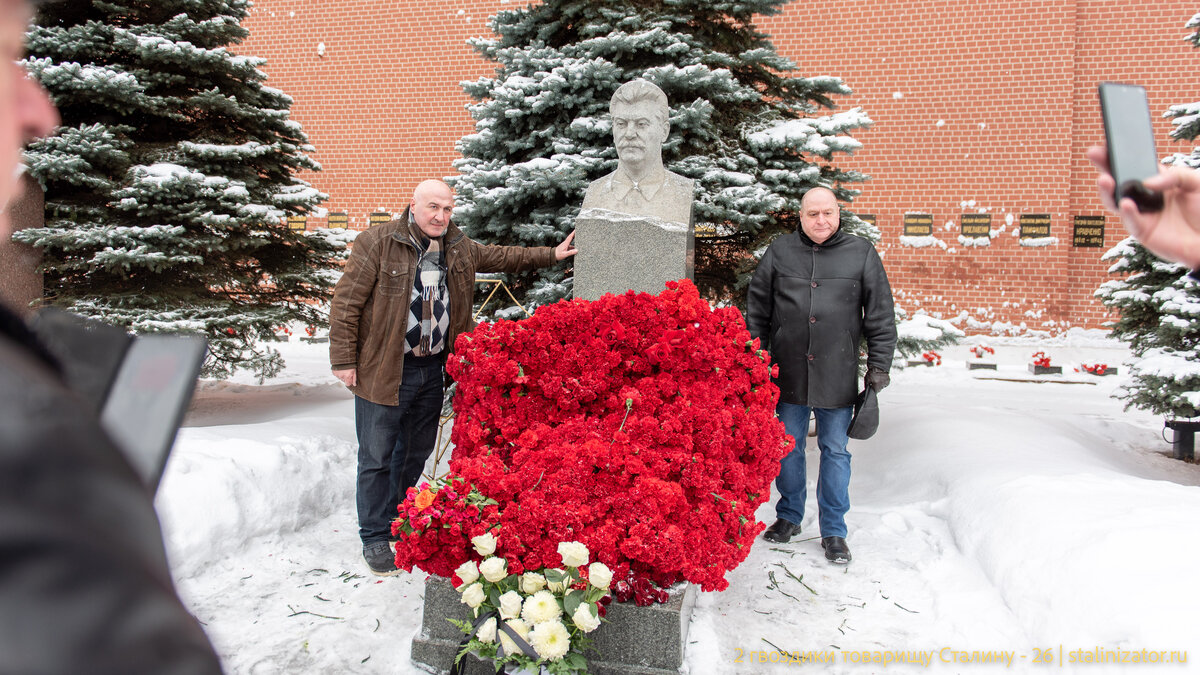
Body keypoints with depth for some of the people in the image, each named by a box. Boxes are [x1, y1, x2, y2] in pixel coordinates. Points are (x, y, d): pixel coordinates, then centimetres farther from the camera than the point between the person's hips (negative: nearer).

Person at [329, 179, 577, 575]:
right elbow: (346, 302, -10)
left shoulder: (459, 249, 9)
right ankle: (375, 538, 14)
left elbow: (501, 258, 24)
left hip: (432, 369, 6)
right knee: (377, 457, 1)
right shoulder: (377, 244, -10)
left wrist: (551, 255, 22)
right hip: (384, 371, -6)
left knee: (417, 453, 17)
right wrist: (344, 361, -13)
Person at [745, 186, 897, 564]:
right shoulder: (779, 252, 6)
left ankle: (834, 531, 18)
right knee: (788, 447, 11)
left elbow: (881, 316, 5)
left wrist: (879, 366, 1)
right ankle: (789, 516, 29)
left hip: (838, 376, -1)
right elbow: (757, 310, 10)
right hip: (788, 373, 1)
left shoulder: (861, 254, 3)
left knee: (835, 451, 7)